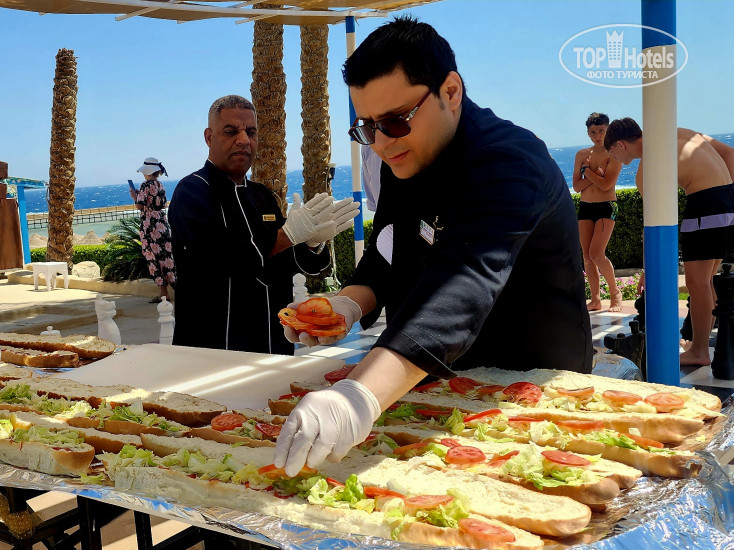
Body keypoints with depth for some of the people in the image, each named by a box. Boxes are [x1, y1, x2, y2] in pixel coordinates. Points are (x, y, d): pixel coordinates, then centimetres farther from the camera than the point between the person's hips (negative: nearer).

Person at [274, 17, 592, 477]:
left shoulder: (508, 162, -26)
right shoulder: (405, 161, 2)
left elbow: (466, 282, -42)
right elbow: (384, 262, 9)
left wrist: (362, 397, -55)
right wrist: (349, 305, -14)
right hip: (434, 382, 7)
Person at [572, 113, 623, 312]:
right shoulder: (582, 154, 9)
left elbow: (606, 184, -16)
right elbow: (576, 186, 2)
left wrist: (587, 170, -6)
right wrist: (596, 175, -10)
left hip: (606, 207, -5)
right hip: (585, 207, 5)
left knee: (597, 254, -15)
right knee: (587, 256, 2)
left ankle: (615, 293, 4)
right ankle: (595, 299, 10)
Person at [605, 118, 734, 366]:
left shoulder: (645, 171, -5)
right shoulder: (675, 133, 16)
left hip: (705, 202, -9)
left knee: (696, 281, -2)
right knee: (706, 280, 16)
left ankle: (699, 352, 2)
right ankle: (701, 341, 24)